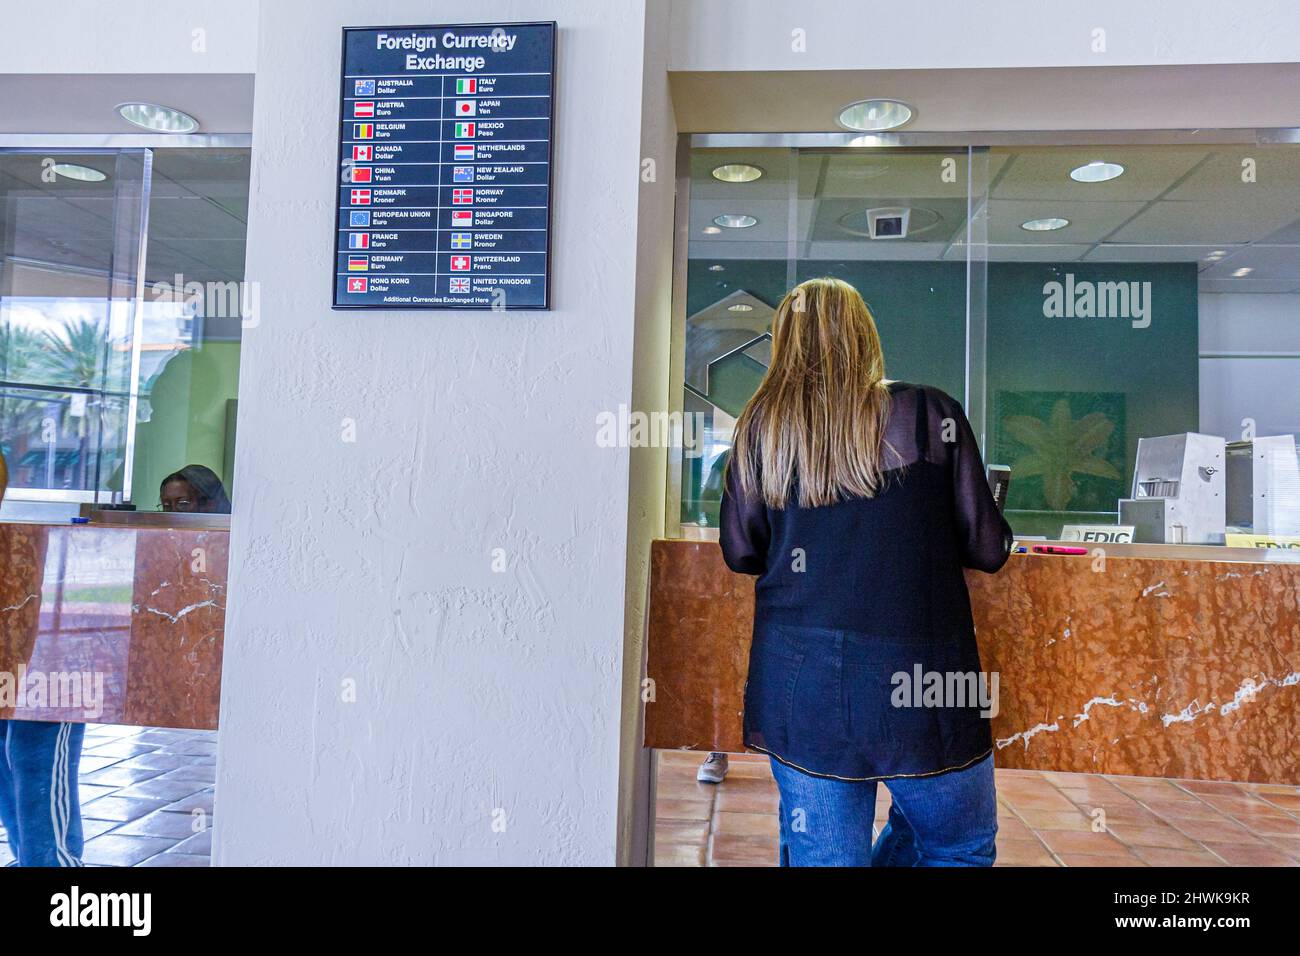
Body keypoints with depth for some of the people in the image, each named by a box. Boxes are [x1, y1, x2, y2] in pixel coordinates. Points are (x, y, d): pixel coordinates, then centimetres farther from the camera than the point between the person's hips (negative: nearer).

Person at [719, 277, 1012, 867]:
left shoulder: (761, 426, 3)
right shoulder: (931, 414, -1)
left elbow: (740, 551, 8)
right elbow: (988, 549, 2)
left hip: (798, 681, 3)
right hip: (921, 682, -2)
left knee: (820, 855, 15)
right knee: (963, 846, 21)